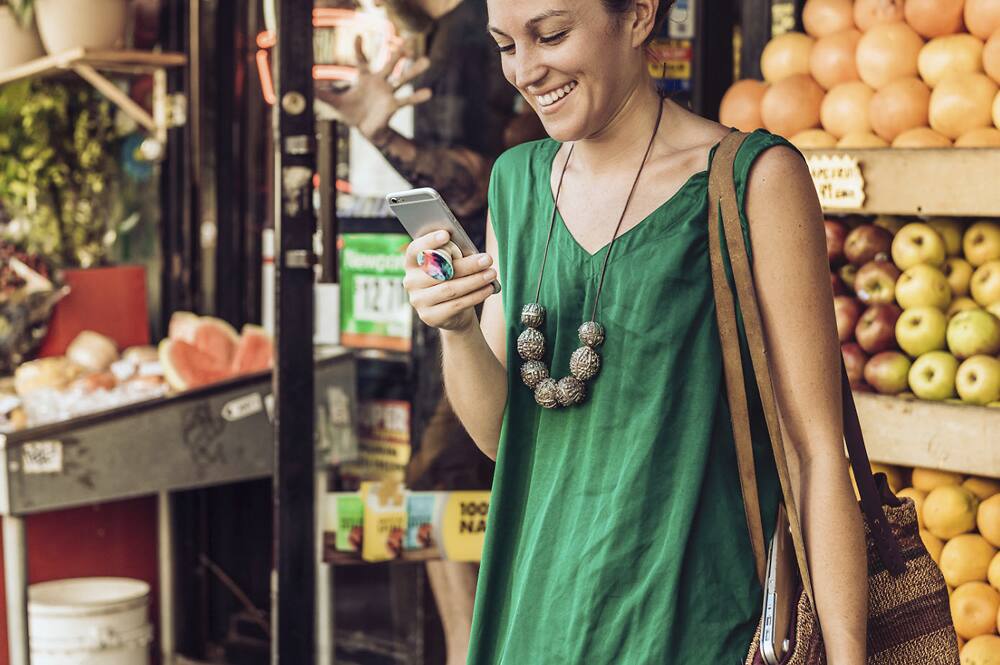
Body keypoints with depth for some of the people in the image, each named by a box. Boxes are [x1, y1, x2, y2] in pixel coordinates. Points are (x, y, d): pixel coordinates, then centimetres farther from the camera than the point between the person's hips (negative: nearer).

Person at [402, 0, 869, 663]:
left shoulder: (754, 179, -10)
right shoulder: (518, 180, 7)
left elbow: (817, 450, -11)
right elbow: (500, 434, 9)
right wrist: (457, 329, -10)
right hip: (540, 610, 5)